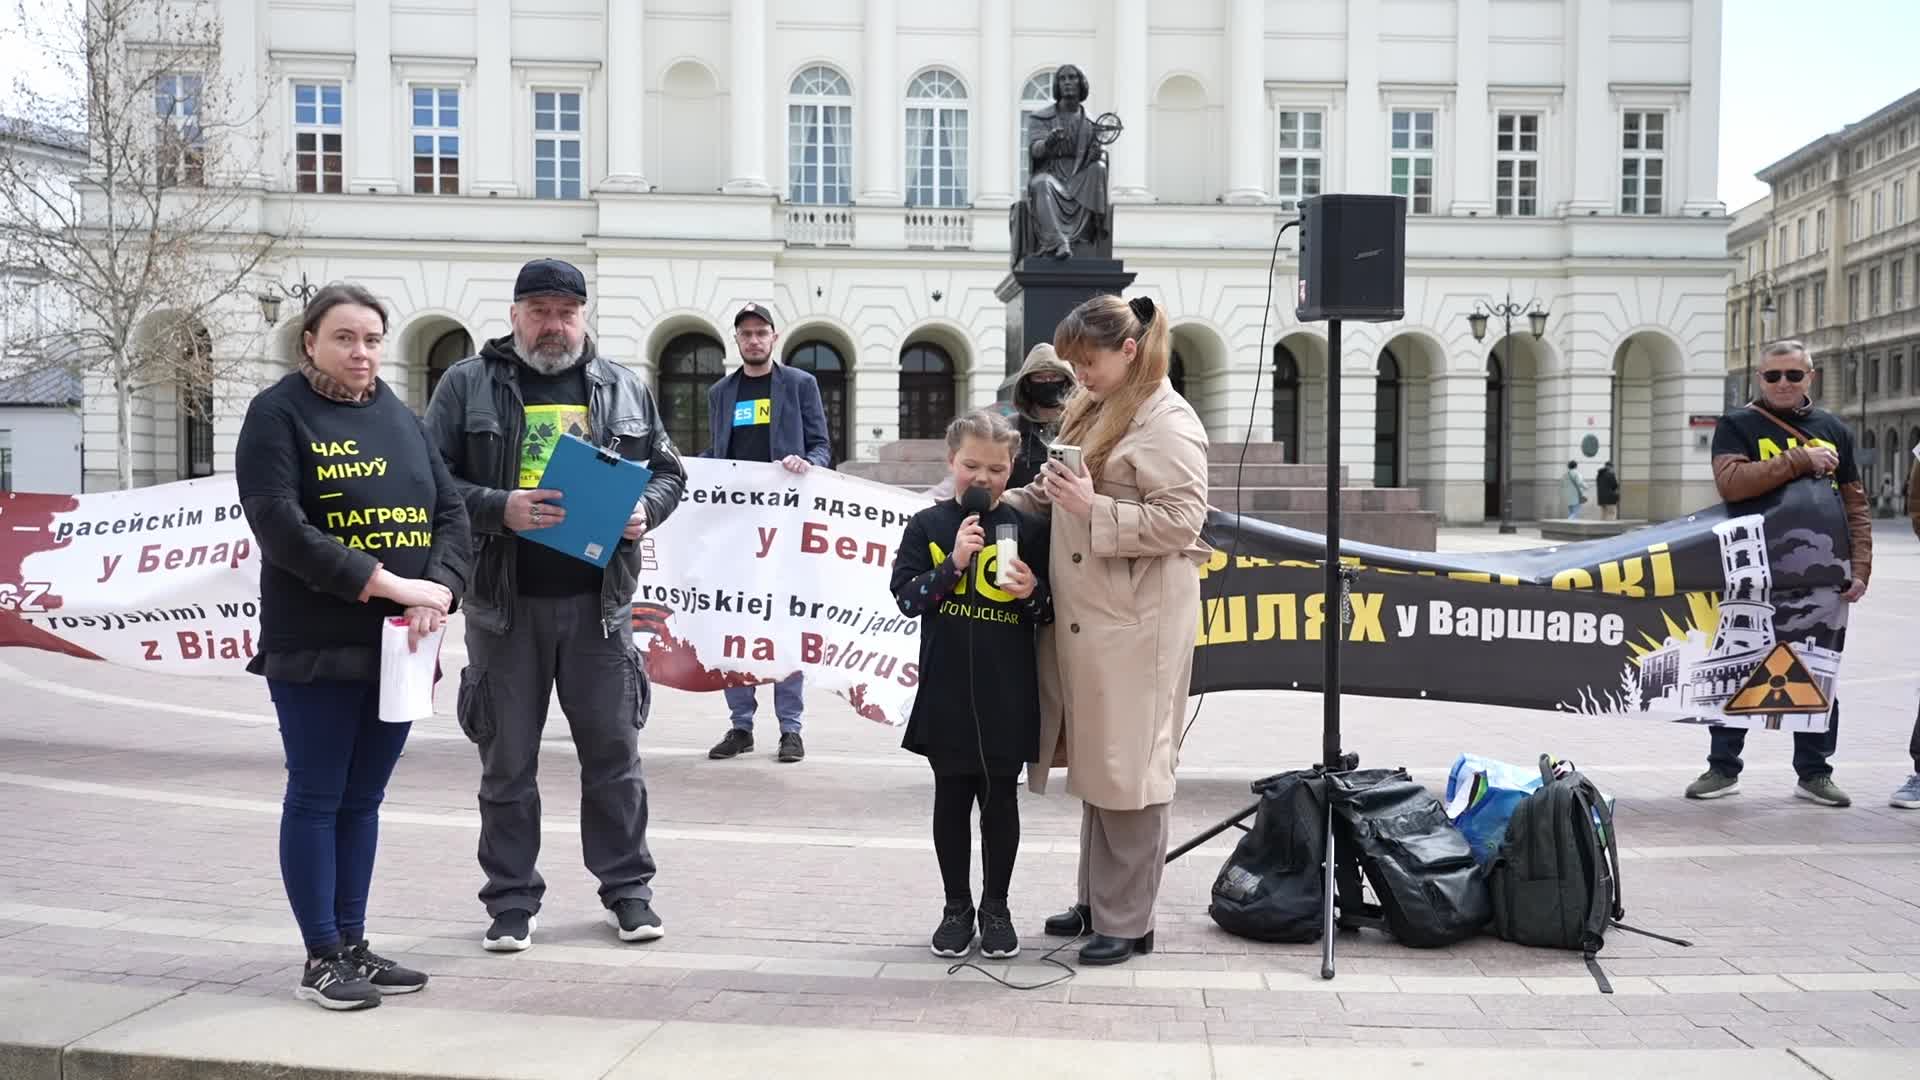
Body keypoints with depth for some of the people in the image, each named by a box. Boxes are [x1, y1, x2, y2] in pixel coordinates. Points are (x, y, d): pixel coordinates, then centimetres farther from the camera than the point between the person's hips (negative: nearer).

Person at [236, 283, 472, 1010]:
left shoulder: (400, 417, 11)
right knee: (316, 798, 3)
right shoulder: (277, 414, -5)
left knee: (363, 800, 13)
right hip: (315, 647, -5)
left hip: (397, 645, 5)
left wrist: (440, 590, -12)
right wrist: (384, 582, -22)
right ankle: (321, 959, 13)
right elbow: (279, 527, -17)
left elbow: (450, 511, 6)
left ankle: (353, 946, 23)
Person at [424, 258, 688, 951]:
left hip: (598, 599, 2)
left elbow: (668, 471, 15)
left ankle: (627, 888, 23)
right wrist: (500, 509, -18)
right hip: (504, 603, -1)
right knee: (507, 760, 7)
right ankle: (512, 900, 21)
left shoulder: (625, 390, 10)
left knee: (613, 750, 9)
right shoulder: (468, 385, 3)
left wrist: (644, 510, -6)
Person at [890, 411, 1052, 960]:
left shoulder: (1028, 530, 1)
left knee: (1000, 800, 10)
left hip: (1008, 696, 0)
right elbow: (906, 598, -7)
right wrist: (953, 563, -19)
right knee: (952, 799, 11)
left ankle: (996, 907, 23)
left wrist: (1033, 595, -15)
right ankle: (957, 906, 24)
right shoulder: (927, 526, 0)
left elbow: (1052, 614, 6)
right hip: (946, 692, 0)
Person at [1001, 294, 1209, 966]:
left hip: (1134, 623, -9)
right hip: (1084, 617, 9)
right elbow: (1057, 499, 23)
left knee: (1126, 764, -1)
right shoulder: (1091, 411, 16)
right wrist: (1008, 502, 9)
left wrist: (1094, 509, -21)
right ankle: (1096, 900, 28)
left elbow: (1181, 520, -19)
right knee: (1096, 759, 16)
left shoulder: (1167, 424, -12)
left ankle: (1127, 922, 11)